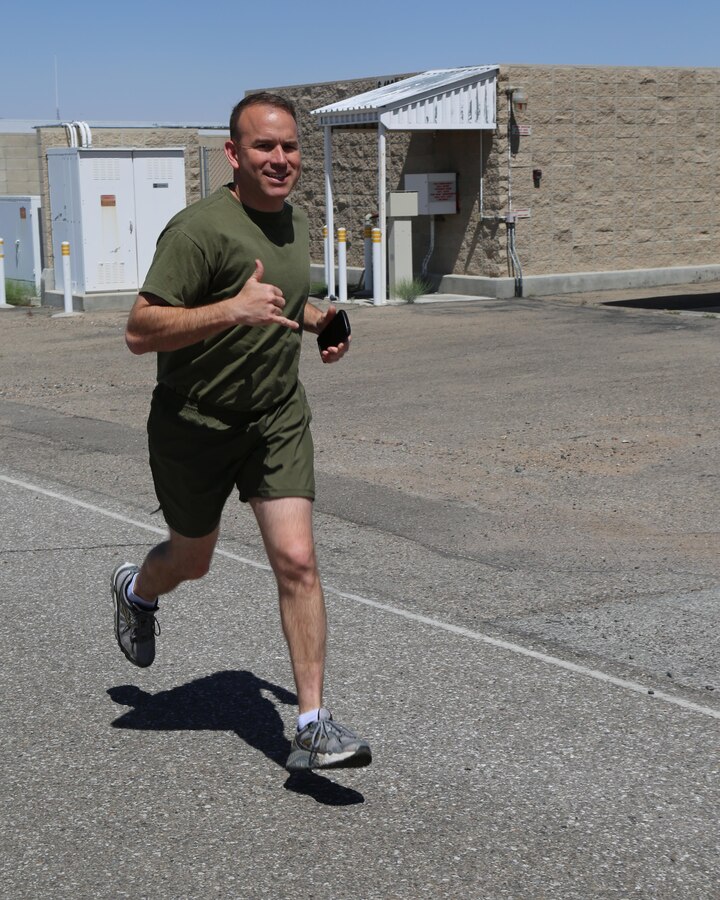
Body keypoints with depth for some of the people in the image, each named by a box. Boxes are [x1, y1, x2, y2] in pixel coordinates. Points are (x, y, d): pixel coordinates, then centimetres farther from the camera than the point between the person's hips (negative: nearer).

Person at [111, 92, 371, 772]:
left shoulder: (295, 224, 6)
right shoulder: (200, 228, -20)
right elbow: (140, 332, -25)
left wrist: (314, 320, 5)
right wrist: (233, 310, -35)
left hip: (278, 418, 5)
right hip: (195, 424, -4)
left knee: (297, 562, -10)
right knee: (192, 560, 16)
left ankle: (312, 727, -6)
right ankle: (136, 590, 53)